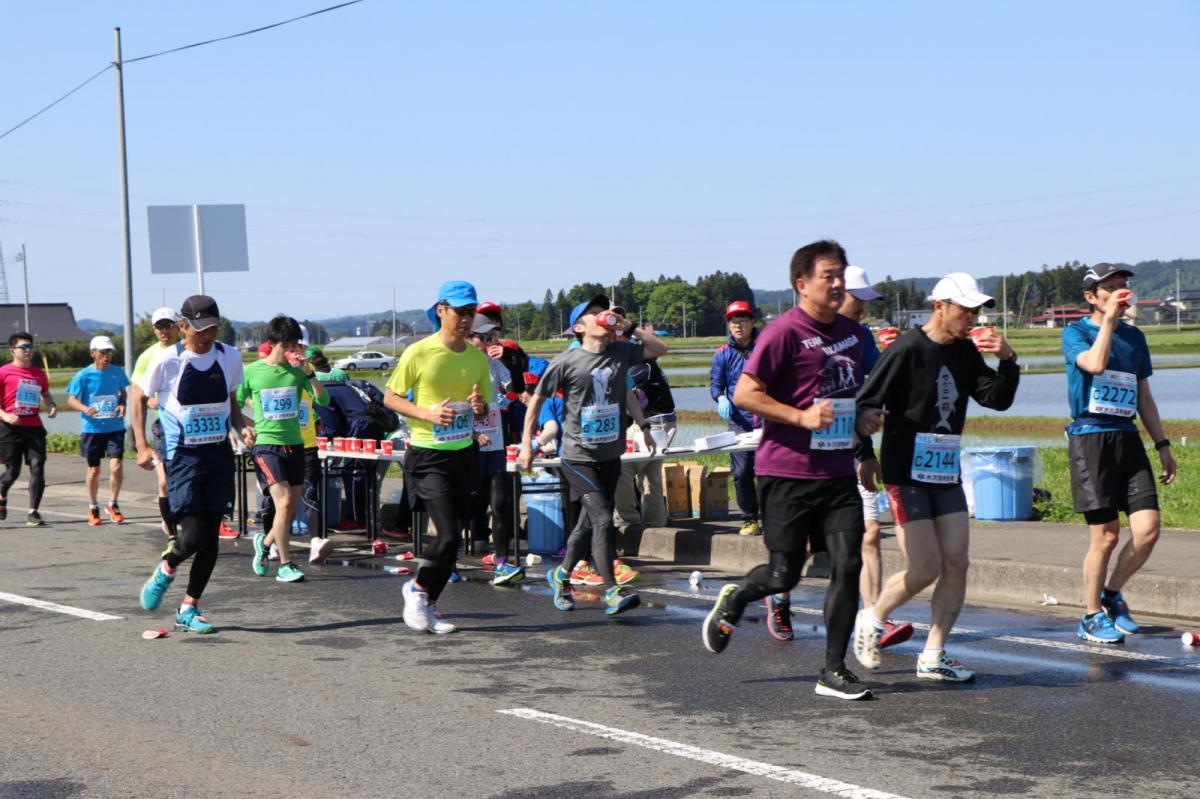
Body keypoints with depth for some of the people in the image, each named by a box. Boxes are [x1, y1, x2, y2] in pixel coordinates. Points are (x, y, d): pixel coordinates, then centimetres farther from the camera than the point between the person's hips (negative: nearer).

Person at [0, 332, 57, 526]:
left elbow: (45, 394, 28)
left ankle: (33, 512, -5)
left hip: (34, 427, 3)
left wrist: (52, 406, 7)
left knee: (37, 467, -9)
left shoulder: (39, 374, 12)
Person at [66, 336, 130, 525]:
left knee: (116, 466, -11)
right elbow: (71, 399, -4)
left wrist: (122, 405, -6)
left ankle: (112, 505, 10)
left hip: (115, 427, 1)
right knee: (94, 470, 8)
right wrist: (85, 408, -24)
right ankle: (93, 508, 28)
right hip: (92, 429, -1)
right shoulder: (83, 375, -7)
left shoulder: (118, 372, 0)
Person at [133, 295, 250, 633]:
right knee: (193, 535, -13)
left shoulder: (230, 357, 1)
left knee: (211, 538, 4)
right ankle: (165, 571, 21)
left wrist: (242, 428, -3)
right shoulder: (168, 360, -9)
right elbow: (138, 396, 4)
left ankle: (189, 610, 17)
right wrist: (142, 446, -2)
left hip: (219, 456, 4)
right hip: (182, 456, -4)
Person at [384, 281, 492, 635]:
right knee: (449, 536, -14)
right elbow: (390, 397, -3)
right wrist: (426, 413, -18)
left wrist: (480, 408, -7)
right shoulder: (418, 353, -10)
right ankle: (418, 587, 12)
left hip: (465, 454, 6)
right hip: (428, 456, -6)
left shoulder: (477, 357, 6)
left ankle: (428, 604, 24)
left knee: (453, 535, 8)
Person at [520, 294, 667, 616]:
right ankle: (613, 590, -11)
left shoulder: (621, 352, 5)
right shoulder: (567, 362, -8)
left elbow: (660, 348, 9)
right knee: (603, 518, -14)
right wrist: (526, 442, -4)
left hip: (610, 456, 5)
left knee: (590, 521, 14)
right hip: (578, 456, -5)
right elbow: (537, 399, 0)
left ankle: (561, 574, 35)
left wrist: (628, 327, -3)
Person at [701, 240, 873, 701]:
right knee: (784, 575, -1)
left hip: (837, 473, 6)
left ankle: (834, 671, 4)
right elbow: (744, 394, -12)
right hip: (787, 472, -6)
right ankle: (734, 599, 32)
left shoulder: (852, 333, 14)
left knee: (848, 565, -4)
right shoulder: (784, 332, -10)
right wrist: (801, 416, -19)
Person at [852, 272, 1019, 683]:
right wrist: (865, 456, -4)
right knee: (925, 569, -9)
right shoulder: (906, 349, -13)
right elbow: (866, 405, -9)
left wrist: (1008, 361, -7)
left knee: (957, 564, 1)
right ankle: (871, 620, 17)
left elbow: (997, 399, 9)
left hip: (946, 474, 7)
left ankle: (932, 657, 10)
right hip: (907, 475, -7)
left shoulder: (966, 351, 9)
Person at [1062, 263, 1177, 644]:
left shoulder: (1134, 337, 17)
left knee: (1148, 528, -6)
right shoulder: (1075, 333, 0)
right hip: (1090, 438, -5)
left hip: (1128, 439, 5)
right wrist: (1109, 318, -16)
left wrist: (1162, 445, 18)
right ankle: (1092, 616, 13)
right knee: (1106, 535, -4)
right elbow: (1095, 364, -22)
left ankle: (1111, 594, 17)